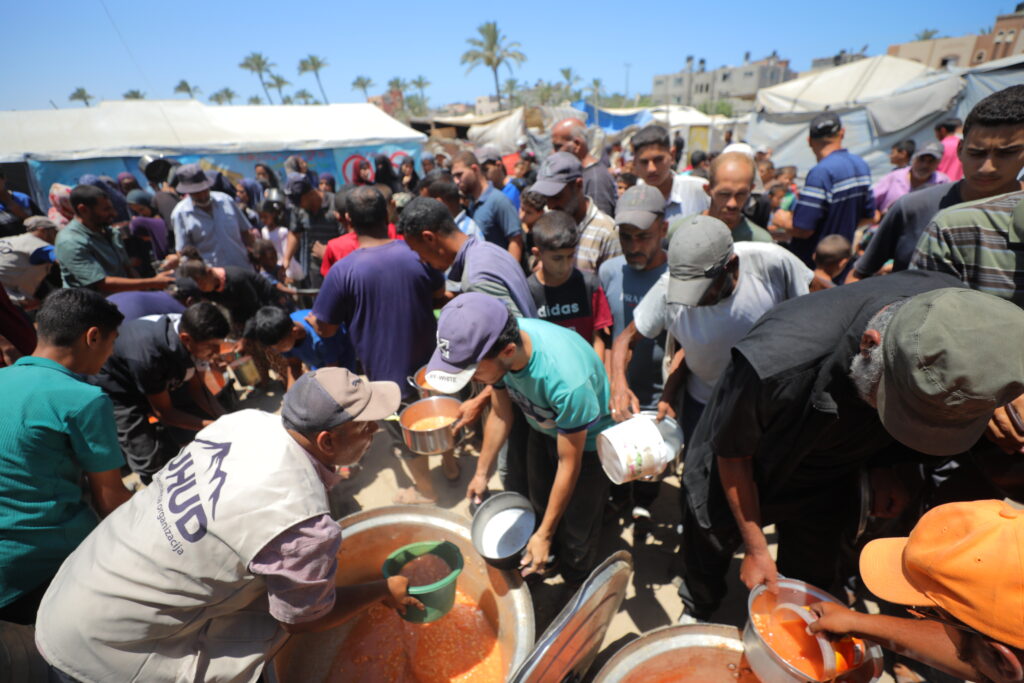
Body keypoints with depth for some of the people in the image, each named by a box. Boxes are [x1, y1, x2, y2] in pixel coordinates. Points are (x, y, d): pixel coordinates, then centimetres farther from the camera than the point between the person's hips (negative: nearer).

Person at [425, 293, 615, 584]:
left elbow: (569, 464, -28)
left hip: (587, 440, -5)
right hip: (544, 428, 6)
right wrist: (481, 473, 2)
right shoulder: (495, 342, -26)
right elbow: (500, 414, -7)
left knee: (577, 530, 9)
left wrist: (544, 535, -18)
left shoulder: (567, 379, -45)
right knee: (541, 502, 25)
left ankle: (576, 591, 39)